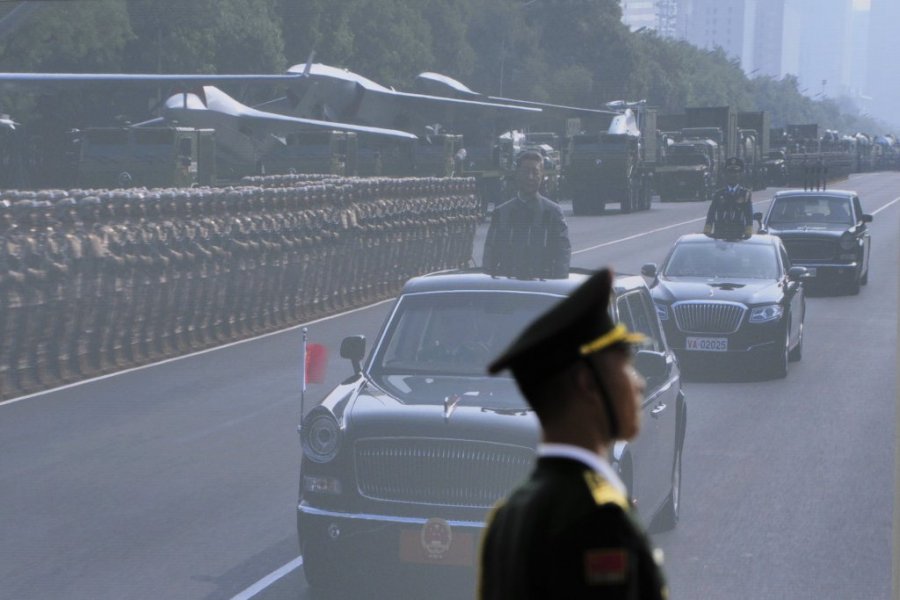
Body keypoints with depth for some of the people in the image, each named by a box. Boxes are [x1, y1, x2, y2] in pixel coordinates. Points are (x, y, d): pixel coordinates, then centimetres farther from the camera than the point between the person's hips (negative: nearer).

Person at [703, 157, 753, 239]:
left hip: (738, 236, -1)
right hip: (719, 235, 1)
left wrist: (748, 233, -13)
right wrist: (707, 231, -6)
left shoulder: (746, 194, 9)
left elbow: (749, 215, 1)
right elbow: (711, 213, 7)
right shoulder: (718, 194, 13)